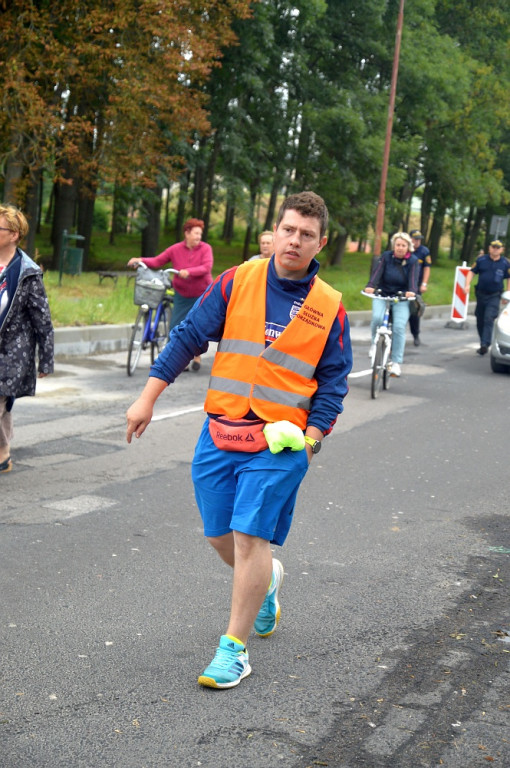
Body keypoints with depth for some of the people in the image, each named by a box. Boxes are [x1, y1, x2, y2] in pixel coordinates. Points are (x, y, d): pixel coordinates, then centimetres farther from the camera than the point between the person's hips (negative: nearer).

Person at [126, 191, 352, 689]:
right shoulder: (237, 282, 1)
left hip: (280, 442, -2)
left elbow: (332, 382, 5)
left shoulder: (329, 308, 1)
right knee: (220, 536, 10)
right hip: (219, 433, 3)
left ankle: (234, 648, 6)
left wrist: (310, 436, -8)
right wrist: (148, 397, 0)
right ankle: (265, 581, 43)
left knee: (250, 539, -7)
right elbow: (188, 338, 3)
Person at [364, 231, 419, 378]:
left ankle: (396, 362, -9)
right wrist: (371, 286, -35)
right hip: (382, 295, 1)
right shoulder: (386, 257, -1)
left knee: (399, 327, -17)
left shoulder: (413, 261, -2)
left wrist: (411, 291, -39)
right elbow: (377, 272, -16)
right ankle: (375, 343, 2)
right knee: (377, 318, -27)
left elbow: (413, 278, -17)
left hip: (401, 299, 0)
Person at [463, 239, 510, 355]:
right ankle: (484, 344, 23)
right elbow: (472, 272, 7)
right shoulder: (481, 260, 3)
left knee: (489, 319, -17)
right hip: (481, 294, 3)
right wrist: (467, 285, -8)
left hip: (494, 296, -3)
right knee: (480, 321, 9)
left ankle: (485, 345, -23)